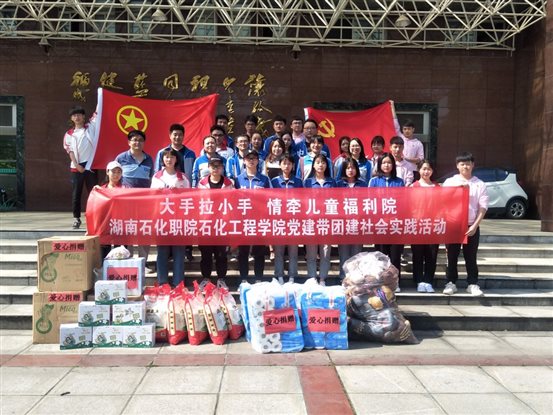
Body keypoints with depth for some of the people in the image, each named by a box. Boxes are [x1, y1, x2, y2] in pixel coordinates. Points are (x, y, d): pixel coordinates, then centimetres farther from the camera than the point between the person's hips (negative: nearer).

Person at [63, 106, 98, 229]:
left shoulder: (90, 127, 8)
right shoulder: (69, 134, 8)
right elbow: (70, 150, 1)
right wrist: (76, 165, -9)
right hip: (77, 166, 0)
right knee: (76, 193, 4)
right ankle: (76, 218, 11)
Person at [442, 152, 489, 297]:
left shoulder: (480, 184, 3)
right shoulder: (449, 182, 4)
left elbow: (483, 207, -1)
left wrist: (475, 225, -8)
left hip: (471, 226, 0)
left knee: (471, 257, 6)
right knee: (452, 256, 6)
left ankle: (473, 284, 15)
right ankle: (451, 282, 16)